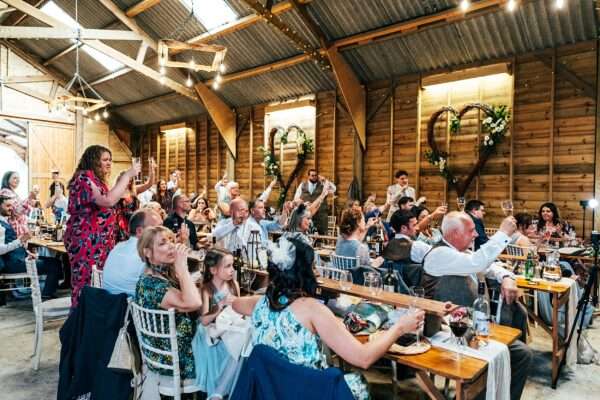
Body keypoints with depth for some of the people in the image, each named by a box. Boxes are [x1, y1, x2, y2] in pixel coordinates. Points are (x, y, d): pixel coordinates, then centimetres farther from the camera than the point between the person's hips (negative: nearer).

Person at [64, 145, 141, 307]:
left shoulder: (96, 179, 20)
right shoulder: (85, 177, -12)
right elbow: (108, 200, -25)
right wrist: (128, 175, -19)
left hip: (99, 242, 10)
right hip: (85, 242, -10)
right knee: (85, 286, -7)